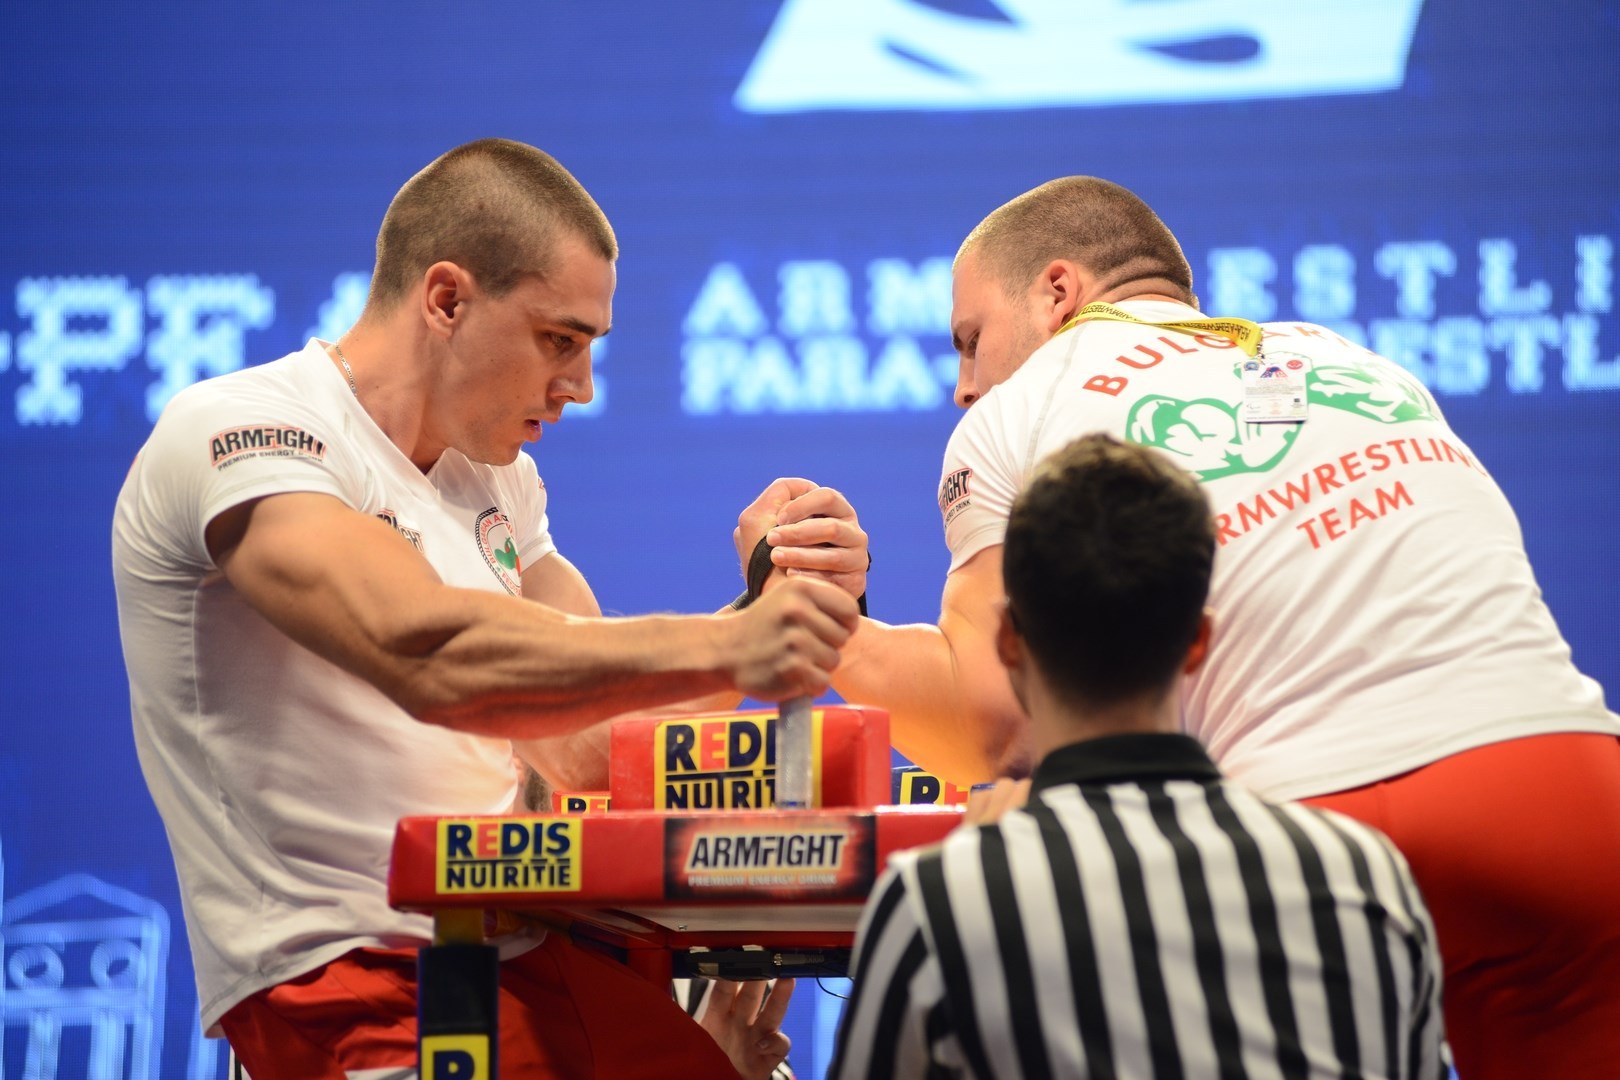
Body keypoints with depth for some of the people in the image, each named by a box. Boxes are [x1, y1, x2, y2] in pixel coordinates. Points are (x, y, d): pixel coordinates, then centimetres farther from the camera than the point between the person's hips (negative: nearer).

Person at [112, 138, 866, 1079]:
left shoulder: (494, 474, 17)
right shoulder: (238, 433, -9)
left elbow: (588, 745, 12)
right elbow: (428, 656, -24)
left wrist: (763, 607, -1)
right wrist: (722, 647, -26)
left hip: (526, 956, 7)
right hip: (351, 982, -7)